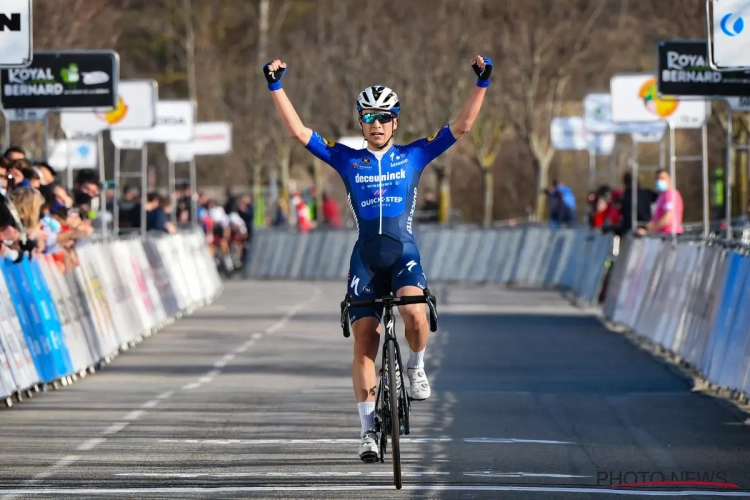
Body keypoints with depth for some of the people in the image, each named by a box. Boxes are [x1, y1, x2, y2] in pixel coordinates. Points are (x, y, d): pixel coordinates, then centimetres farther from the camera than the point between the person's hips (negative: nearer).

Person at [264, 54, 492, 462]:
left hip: (404, 254, -1)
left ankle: (416, 367, 1)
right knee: (364, 342, -4)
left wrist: (482, 83, -8)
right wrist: (276, 87, -5)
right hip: (365, 258, 1)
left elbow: (461, 127, 0)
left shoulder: (413, 156, 5)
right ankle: (369, 429, 3)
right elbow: (298, 131, 2)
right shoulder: (347, 160, 6)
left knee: (414, 311, -30)